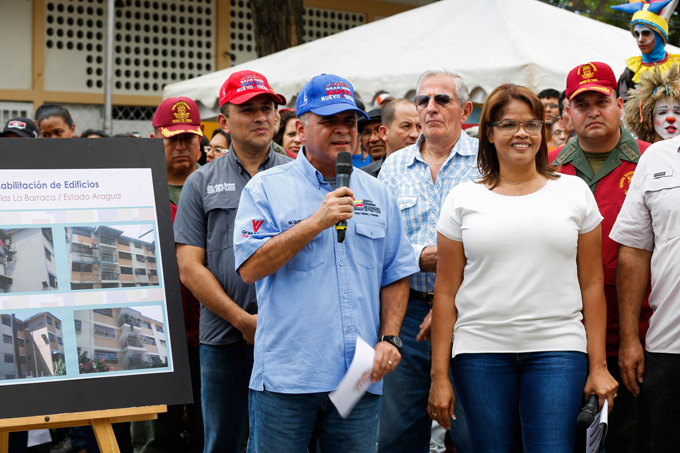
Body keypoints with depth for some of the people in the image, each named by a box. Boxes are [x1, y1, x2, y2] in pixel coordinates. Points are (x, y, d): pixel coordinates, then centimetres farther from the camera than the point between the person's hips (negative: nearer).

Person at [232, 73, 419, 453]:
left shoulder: (378, 195, 14)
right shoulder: (266, 189, 1)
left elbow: (396, 275, 16)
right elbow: (250, 268, -11)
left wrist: (389, 339, 2)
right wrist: (317, 222, -16)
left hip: (360, 378, 4)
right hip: (286, 377, -3)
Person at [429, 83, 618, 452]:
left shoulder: (574, 191, 8)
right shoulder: (464, 199, 7)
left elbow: (592, 284, 8)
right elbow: (446, 290, 6)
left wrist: (598, 366, 2)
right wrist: (439, 374, 2)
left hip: (557, 350, 0)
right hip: (480, 351, 0)